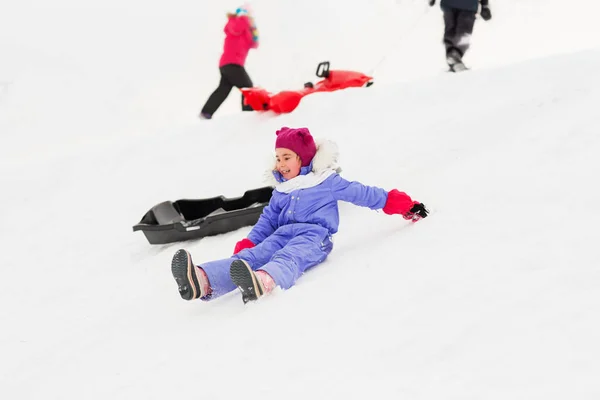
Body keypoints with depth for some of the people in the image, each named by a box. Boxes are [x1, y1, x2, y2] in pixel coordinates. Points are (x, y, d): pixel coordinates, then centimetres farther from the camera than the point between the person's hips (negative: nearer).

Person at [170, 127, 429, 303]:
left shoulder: (326, 181, 11)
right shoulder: (280, 191, 27)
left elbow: (364, 194, 13)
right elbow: (267, 221, 27)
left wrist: (406, 206, 12)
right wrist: (248, 243, 9)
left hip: (313, 236, -4)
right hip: (281, 236, 4)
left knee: (288, 258, -40)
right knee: (252, 256, -26)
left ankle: (263, 281, -77)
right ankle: (203, 281, -56)